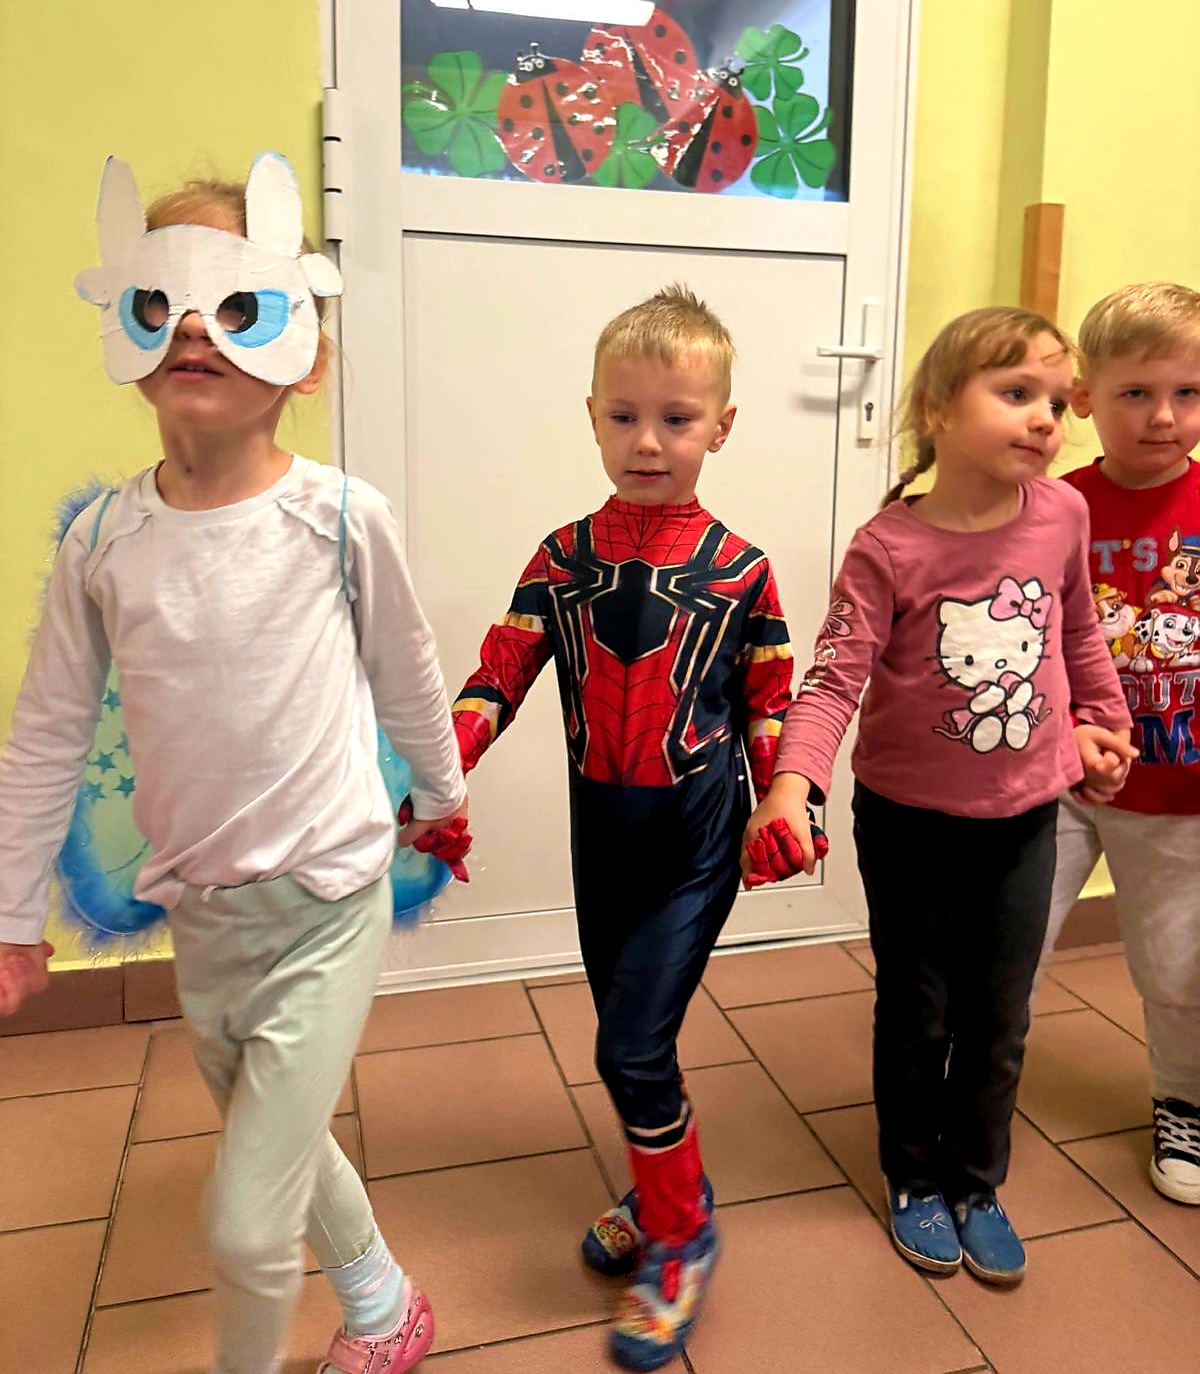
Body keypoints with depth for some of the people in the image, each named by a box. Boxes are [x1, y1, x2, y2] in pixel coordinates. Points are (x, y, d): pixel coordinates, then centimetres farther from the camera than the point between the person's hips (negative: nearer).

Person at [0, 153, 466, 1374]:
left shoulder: (340, 519, -14)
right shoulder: (102, 540, -6)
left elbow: (405, 675, 2)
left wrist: (440, 792, 15)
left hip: (325, 902, -4)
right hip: (198, 909, 4)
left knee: (245, 1226, -2)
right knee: (280, 1148, 23)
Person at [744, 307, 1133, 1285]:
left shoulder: (1063, 516, -6)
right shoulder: (889, 549, -18)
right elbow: (836, 676, -24)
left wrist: (1104, 720, 22)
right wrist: (793, 783, -39)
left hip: (1023, 815, 4)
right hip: (911, 820, -3)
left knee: (1000, 1020, 15)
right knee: (917, 1013, 14)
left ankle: (978, 1184, 38)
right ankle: (916, 1180, 38)